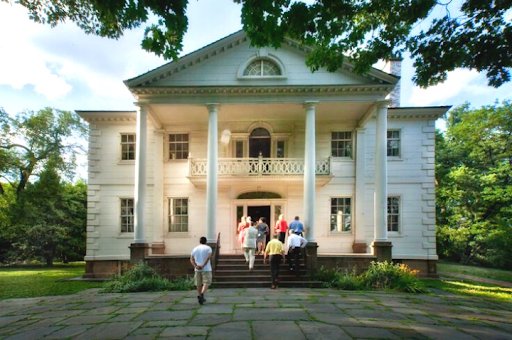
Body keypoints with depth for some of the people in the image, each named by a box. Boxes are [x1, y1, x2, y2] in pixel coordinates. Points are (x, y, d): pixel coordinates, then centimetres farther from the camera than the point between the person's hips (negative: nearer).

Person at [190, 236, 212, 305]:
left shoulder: (195, 249, 11)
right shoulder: (208, 248, 0)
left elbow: (191, 259, 0)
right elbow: (208, 257, -16)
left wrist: (195, 266, -12)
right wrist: (203, 265, -19)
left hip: (197, 269, 4)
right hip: (206, 269, -4)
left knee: (199, 284, 13)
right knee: (206, 283, -2)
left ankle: (200, 297, 18)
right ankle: (202, 294, -23)